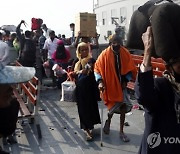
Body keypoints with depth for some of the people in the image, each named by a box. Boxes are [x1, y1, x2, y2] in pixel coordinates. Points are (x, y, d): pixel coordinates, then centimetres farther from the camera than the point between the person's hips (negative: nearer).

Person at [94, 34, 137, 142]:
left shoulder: (125, 53, -6)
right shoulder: (105, 54, -14)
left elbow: (130, 69, 4)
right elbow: (97, 69, -9)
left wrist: (125, 81, -5)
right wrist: (100, 82, -21)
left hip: (121, 84, 3)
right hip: (110, 84, -3)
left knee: (123, 107, 4)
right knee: (114, 105, 2)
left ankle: (121, 131, 18)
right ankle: (108, 121, 36)